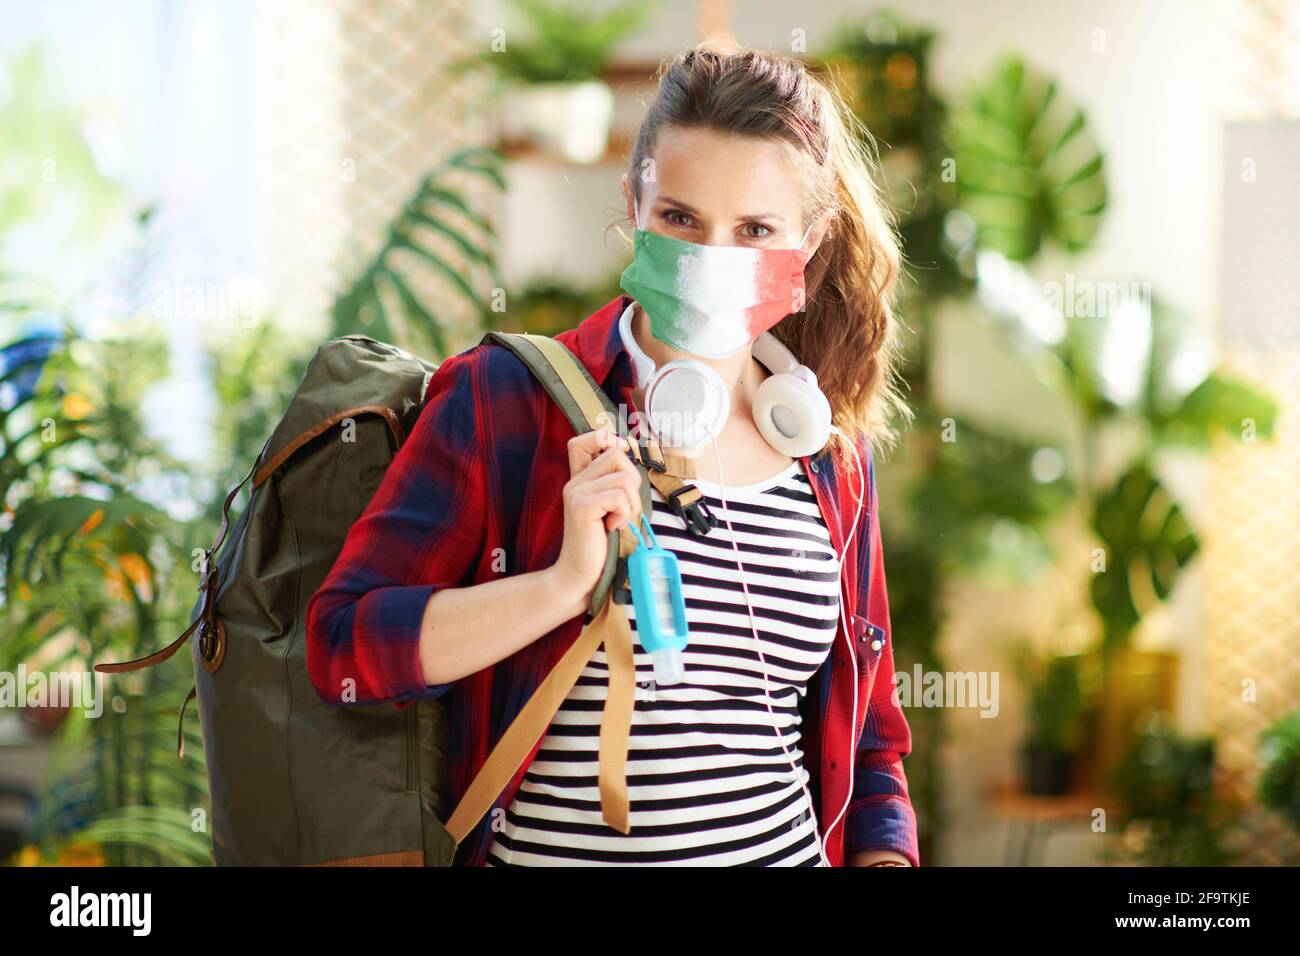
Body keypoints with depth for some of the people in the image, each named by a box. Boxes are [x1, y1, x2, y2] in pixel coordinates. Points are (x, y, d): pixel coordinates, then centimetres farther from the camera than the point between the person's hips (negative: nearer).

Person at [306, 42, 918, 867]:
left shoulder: (837, 459, 11)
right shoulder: (505, 403, -1)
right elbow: (343, 650, -7)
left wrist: (884, 857, 1)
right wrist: (568, 582, -17)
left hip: (794, 847, 3)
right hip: (544, 848, -2)